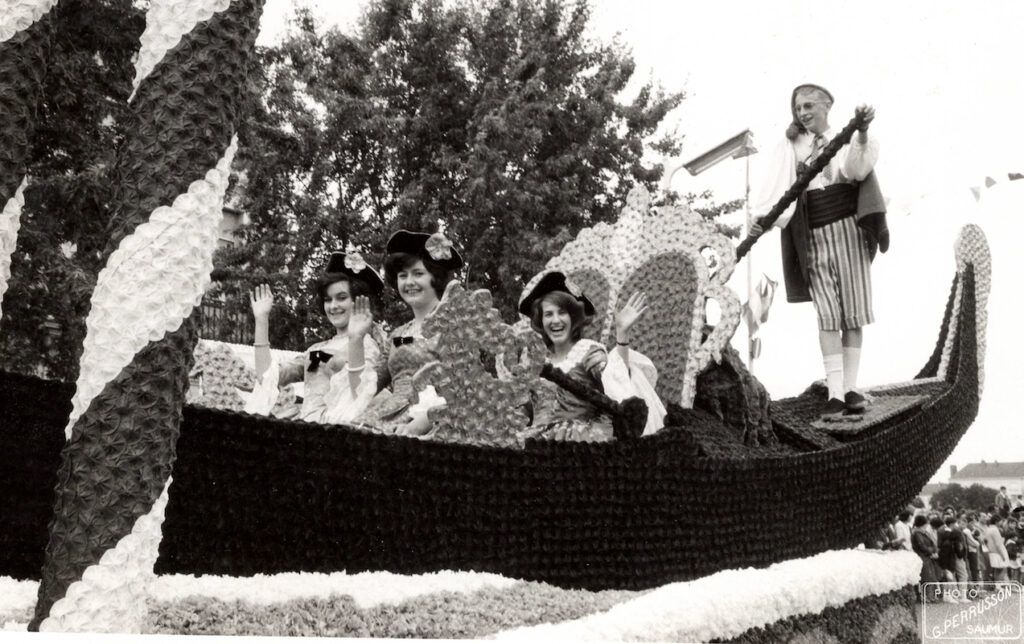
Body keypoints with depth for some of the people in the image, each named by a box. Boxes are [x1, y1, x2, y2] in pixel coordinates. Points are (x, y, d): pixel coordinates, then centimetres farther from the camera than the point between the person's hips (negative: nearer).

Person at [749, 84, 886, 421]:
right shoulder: (790, 147, 10)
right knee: (827, 315, -6)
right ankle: (835, 393, -7)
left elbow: (857, 170, -14)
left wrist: (862, 134, -32)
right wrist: (761, 216, -23)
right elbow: (777, 183, -6)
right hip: (813, 237, 0)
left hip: (847, 231, 0)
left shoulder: (846, 140, 8)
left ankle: (850, 388, 6)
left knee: (852, 312, 0)